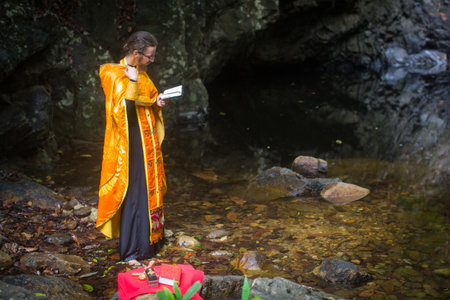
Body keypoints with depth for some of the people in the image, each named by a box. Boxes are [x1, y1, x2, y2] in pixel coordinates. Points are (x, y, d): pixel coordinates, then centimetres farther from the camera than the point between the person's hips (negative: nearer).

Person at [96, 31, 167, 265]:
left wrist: (156, 102, 3)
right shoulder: (114, 74, -15)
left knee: (151, 190, 15)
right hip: (130, 143, -8)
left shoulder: (140, 72, 10)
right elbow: (123, 110, -24)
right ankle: (130, 251, 7)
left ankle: (150, 240, 30)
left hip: (148, 142, 8)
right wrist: (133, 83, -26)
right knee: (133, 194, -4)